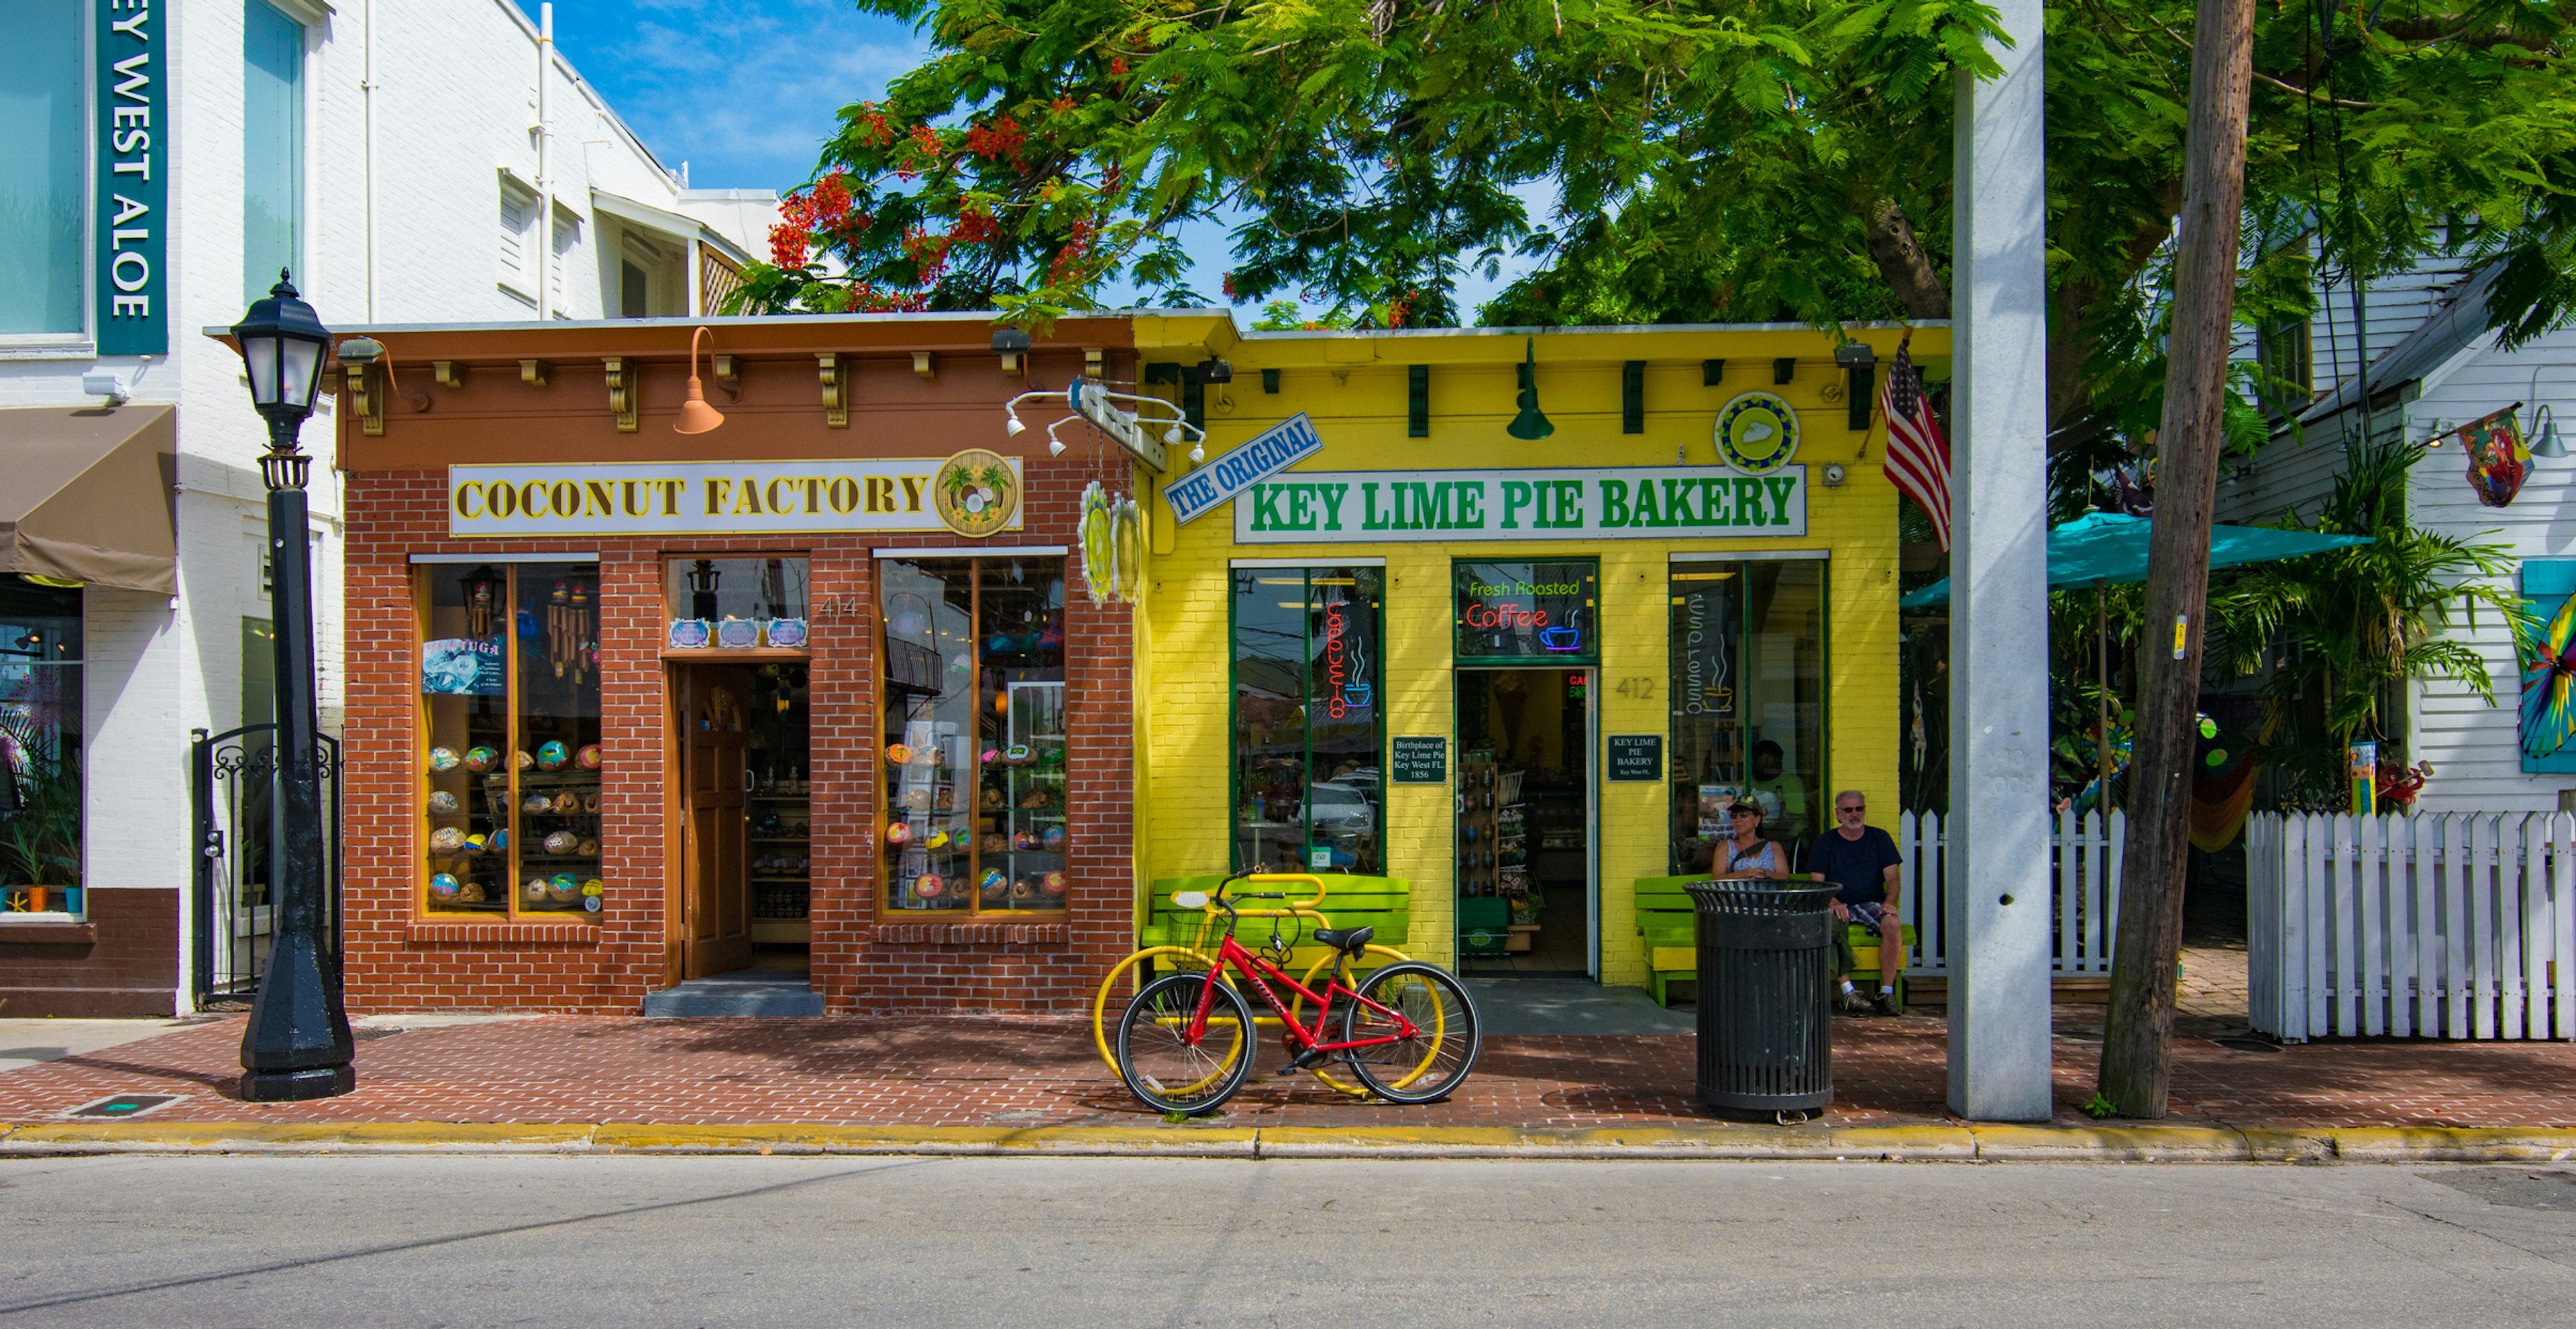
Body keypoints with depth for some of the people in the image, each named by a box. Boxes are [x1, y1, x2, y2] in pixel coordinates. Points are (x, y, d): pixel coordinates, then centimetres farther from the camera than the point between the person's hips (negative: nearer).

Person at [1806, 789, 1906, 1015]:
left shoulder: (1879, 838, 13)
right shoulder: (1825, 842, 10)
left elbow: (1893, 879, 7)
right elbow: (1817, 883, 3)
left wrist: (1889, 901, -15)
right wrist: (1834, 903, -17)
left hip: (1872, 903, 1)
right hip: (1838, 905, -1)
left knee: (1893, 924, -32)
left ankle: (1886, 993, -28)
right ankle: (1848, 992, -35)